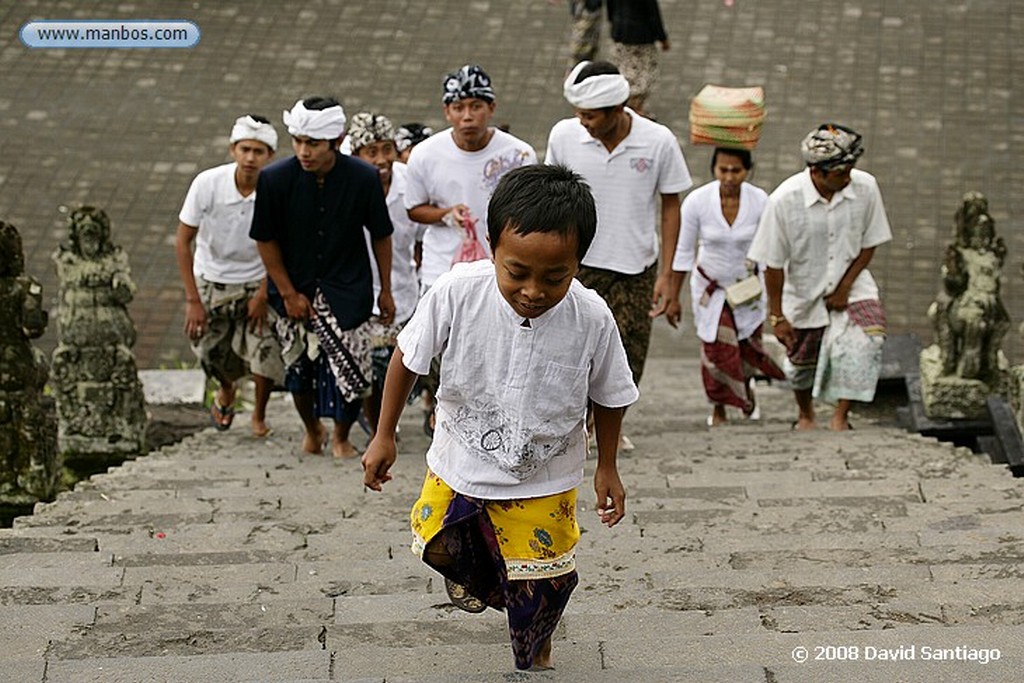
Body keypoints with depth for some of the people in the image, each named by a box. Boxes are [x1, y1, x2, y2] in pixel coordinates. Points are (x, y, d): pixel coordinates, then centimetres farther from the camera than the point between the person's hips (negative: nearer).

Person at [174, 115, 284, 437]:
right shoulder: (207, 183, -21)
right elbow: (183, 242, -13)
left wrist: (263, 295, -9)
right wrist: (193, 300, -14)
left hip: (257, 281, 0)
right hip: (211, 281, 0)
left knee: (266, 351, -11)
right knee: (211, 353, 1)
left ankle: (259, 415, 18)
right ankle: (226, 389, 39)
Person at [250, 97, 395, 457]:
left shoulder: (364, 178, -14)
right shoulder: (274, 179, -15)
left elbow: (380, 235, 0)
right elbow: (265, 240, -4)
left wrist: (385, 290, 5)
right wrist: (288, 293, -5)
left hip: (347, 289, -1)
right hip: (296, 289, 1)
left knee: (349, 366, -4)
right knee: (299, 367, 8)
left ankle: (341, 436, 23)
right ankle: (312, 430, 37)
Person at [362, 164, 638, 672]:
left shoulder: (592, 320, -25)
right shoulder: (457, 293, -27)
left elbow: (609, 396, -6)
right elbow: (409, 356, -9)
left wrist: (607, 467, 5)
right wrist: (384, 436, -2)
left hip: (541, 482, 0)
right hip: (459, 465, 1)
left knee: (539, 591, 11)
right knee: (443, 550, 19)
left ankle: (535, 656, 44)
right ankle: (480, 577, 56)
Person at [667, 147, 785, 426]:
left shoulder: (760, 201, -19)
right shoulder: (696, 201, -21)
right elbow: (683, 252, -10)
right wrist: (673, 297, -6)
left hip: (747, 285, 1)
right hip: (710, 286, -1)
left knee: (749, 347, 13)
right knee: (717, 349, -4)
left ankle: (746, 387, 49)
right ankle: (719, 407, 24)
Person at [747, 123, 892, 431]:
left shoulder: (865, 187, -18)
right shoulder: (784, 200, -25)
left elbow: (869, 243, -4)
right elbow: (773, 263, -15)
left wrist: (845, 287, -11)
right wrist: (776, 315, -10)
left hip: (851, 284, 1)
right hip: (803, 291, -1)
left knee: (868, 337, -26)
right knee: (801, 362, 16)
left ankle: (840, 416, -15)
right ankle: (805, 414, 48)